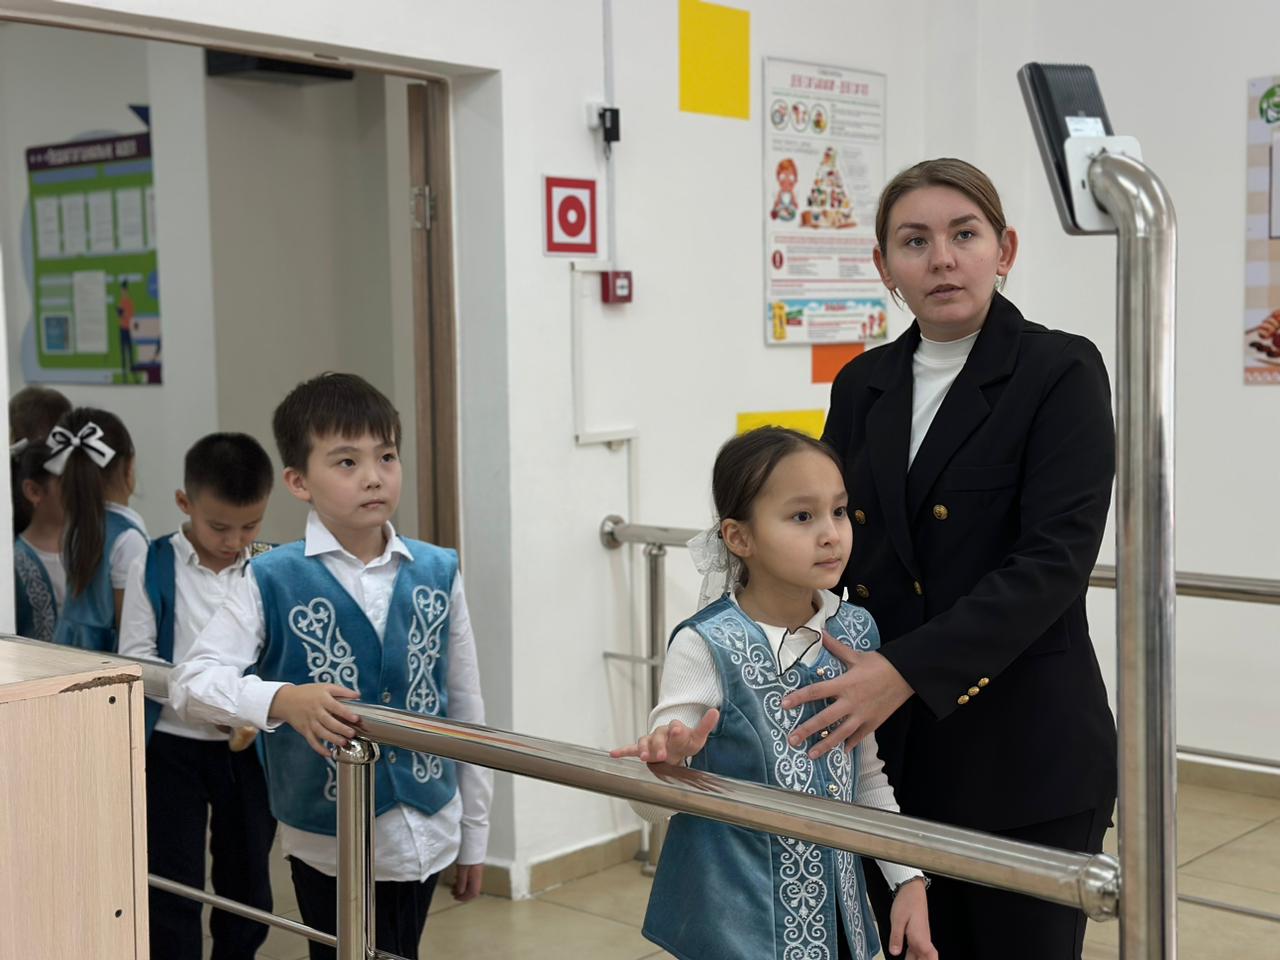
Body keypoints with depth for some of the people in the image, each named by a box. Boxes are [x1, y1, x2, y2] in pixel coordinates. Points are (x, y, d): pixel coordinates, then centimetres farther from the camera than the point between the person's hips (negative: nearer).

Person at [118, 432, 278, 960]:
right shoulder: (153, 567, -7)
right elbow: (136, 657, -10)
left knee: (247, 875, 15)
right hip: (175, 744, -2)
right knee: (174, 883, 5)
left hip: (249, 746, 2)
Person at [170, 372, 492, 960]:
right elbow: (192, 681, -16)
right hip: (329, 844, -3)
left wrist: (474, 834, 10)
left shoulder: (437, 574, 0)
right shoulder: (273, 582, -9)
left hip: (428, 831, 3)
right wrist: (283, 700, -34)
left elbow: (465, 707, 6)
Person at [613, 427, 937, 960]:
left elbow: (868, 776, 10)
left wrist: (908, 878, 5)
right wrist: (664, 761, -35)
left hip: (835, 913, 5)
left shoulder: (856, 633, -2)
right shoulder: (706, 647, -17)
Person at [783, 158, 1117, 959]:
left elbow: (1057, 558, -18)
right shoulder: (862, 387, 8)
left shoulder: (1060, 373, -7)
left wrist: (908, 669, -25)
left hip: (1024, 755, -4)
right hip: (890, 750, 5)